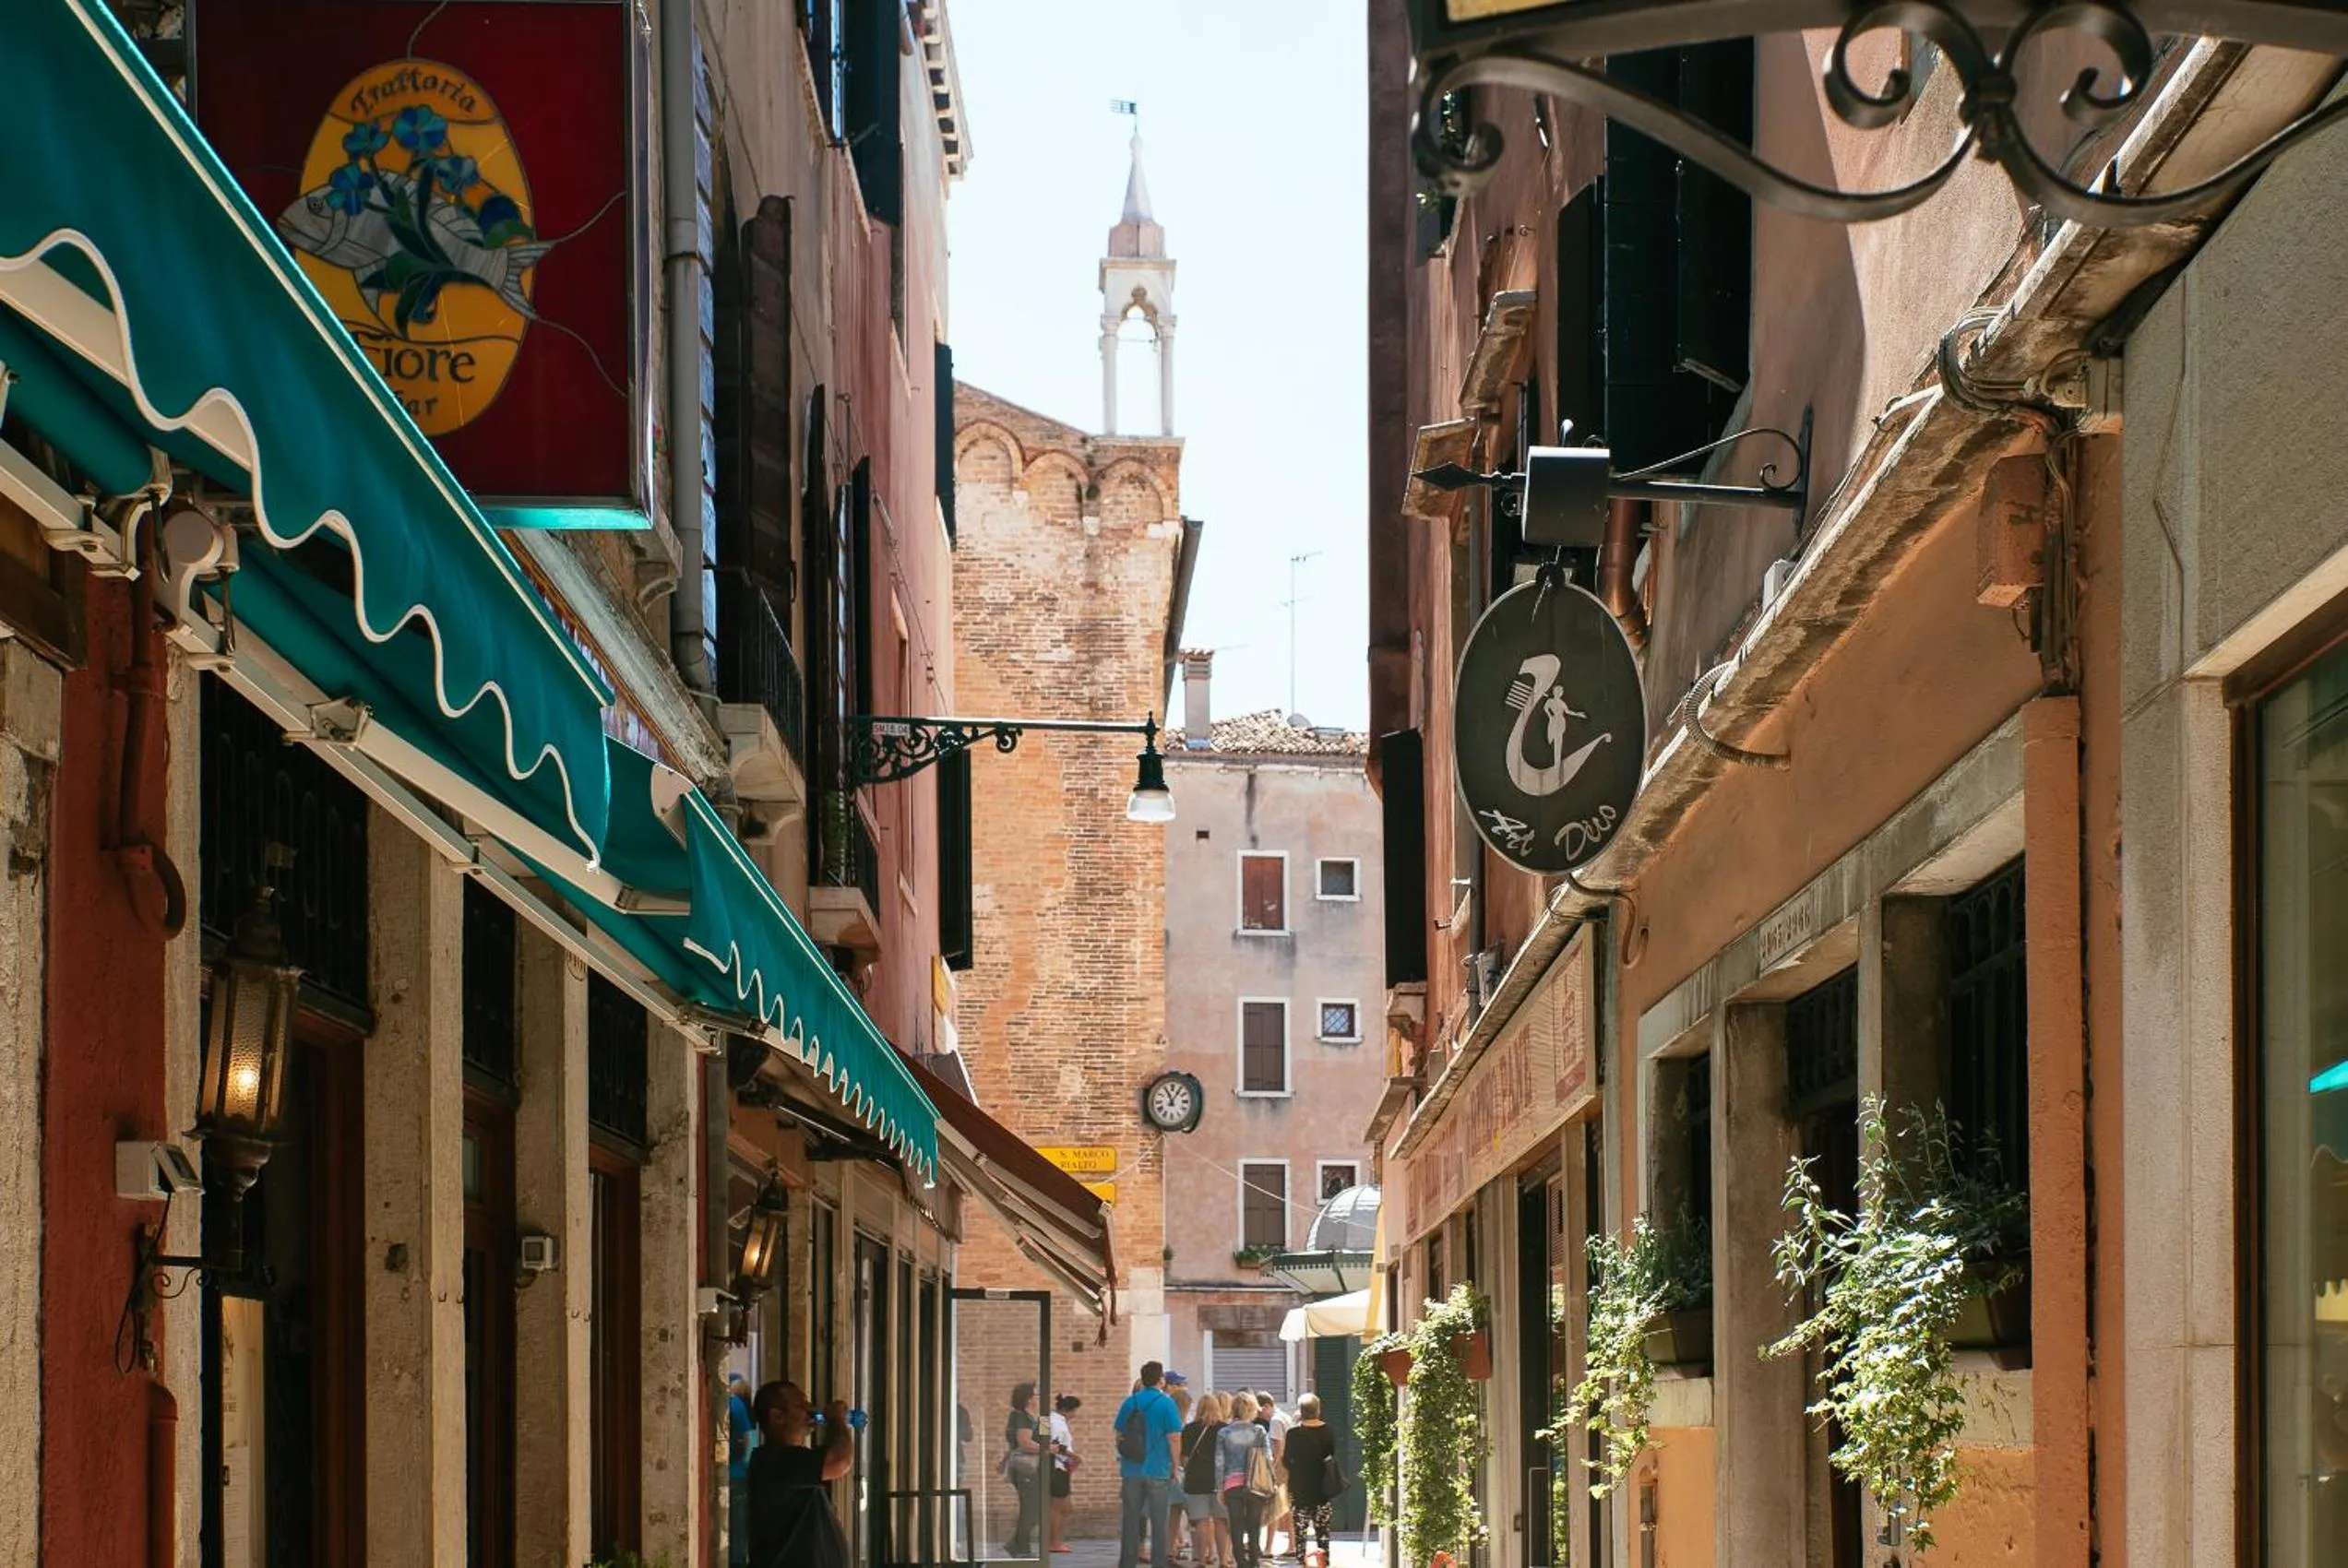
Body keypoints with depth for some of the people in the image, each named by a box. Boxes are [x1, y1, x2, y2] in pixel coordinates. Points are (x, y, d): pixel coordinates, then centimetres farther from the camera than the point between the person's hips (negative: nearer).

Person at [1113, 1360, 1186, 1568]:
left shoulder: (1130, 1402, 5)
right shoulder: (1166, 1404, -7)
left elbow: (1119, 1437, 10)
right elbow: (1174, 1438, -10)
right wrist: (1174, 1467, 1)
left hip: (1131, 1471, 3)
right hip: (1158, 1471, -3)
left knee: (1130, 1520, 8)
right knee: (1159, 1522, 3)